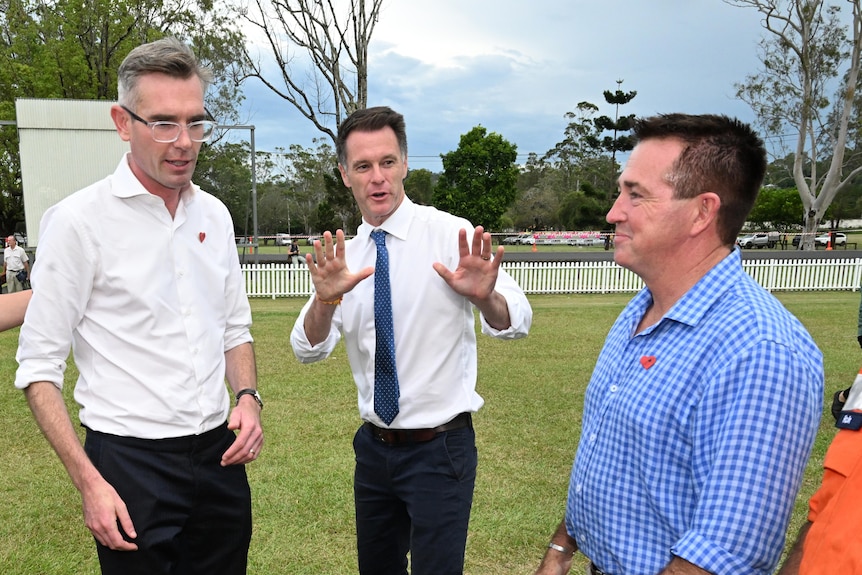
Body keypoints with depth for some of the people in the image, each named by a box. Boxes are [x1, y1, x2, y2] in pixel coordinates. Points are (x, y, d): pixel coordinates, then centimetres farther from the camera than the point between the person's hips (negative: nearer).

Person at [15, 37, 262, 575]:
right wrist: (89, 483, -15)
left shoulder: (214, 214, 5)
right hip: (129, 464, -5)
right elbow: (39, 367, -9)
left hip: (219, 455, 5)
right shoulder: (80, 219, -11)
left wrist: (248, 398, -4)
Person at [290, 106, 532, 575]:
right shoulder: (344, 255, 0)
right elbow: (308, 350, -8)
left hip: (440, 448, -5)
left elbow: (515, 323, -22)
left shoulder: (451, 235, -13)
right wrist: (326, 300, -29)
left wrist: (485, 297, -44)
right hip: (374, 446, 5)